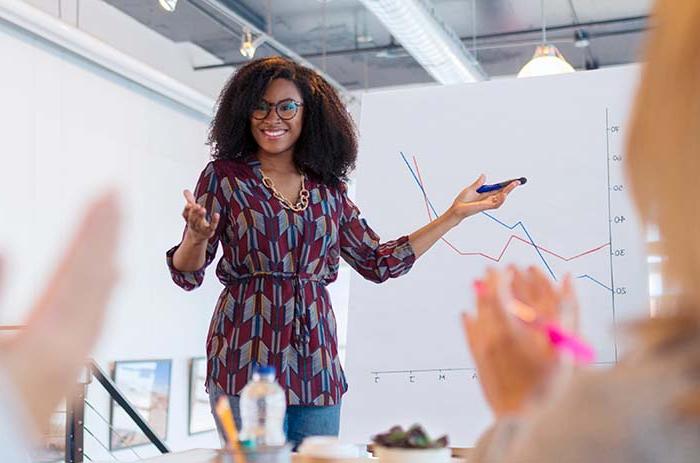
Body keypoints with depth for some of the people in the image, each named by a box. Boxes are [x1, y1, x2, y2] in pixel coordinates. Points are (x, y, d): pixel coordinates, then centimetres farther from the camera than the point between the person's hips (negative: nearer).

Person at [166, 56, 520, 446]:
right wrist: (197, 237, -23)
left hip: (316, 368, 3)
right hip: (247, 361, -3)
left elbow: (378, 263, 13)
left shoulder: (328, 188, 11)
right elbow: (186, 275, 1)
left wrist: (455, 214, 12)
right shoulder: (225, 176, 2)